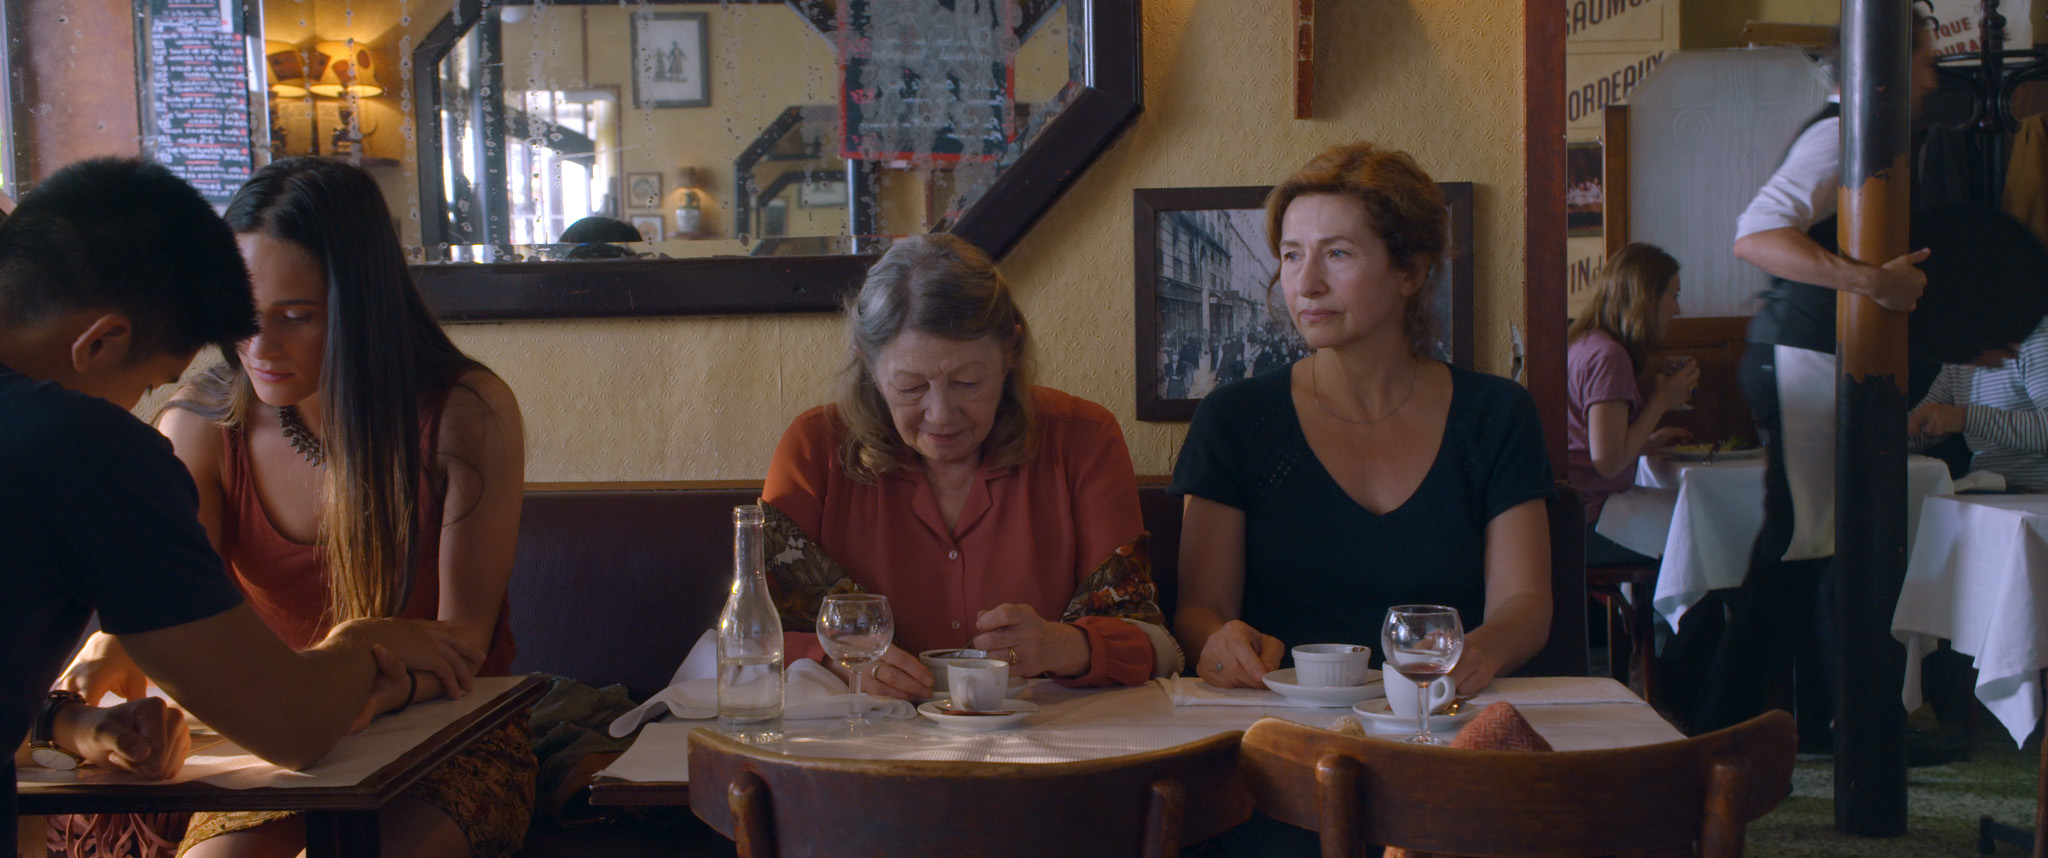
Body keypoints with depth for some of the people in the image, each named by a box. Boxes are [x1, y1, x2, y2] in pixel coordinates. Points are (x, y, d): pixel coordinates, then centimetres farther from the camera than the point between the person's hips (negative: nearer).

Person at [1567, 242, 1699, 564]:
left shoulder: (1585, 345, 15)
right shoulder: (1609, 356, -15)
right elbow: (1608, 462, -19)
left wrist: (1650, 442, 17)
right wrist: (1661, 401, -10)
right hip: (1587, 523, -10)